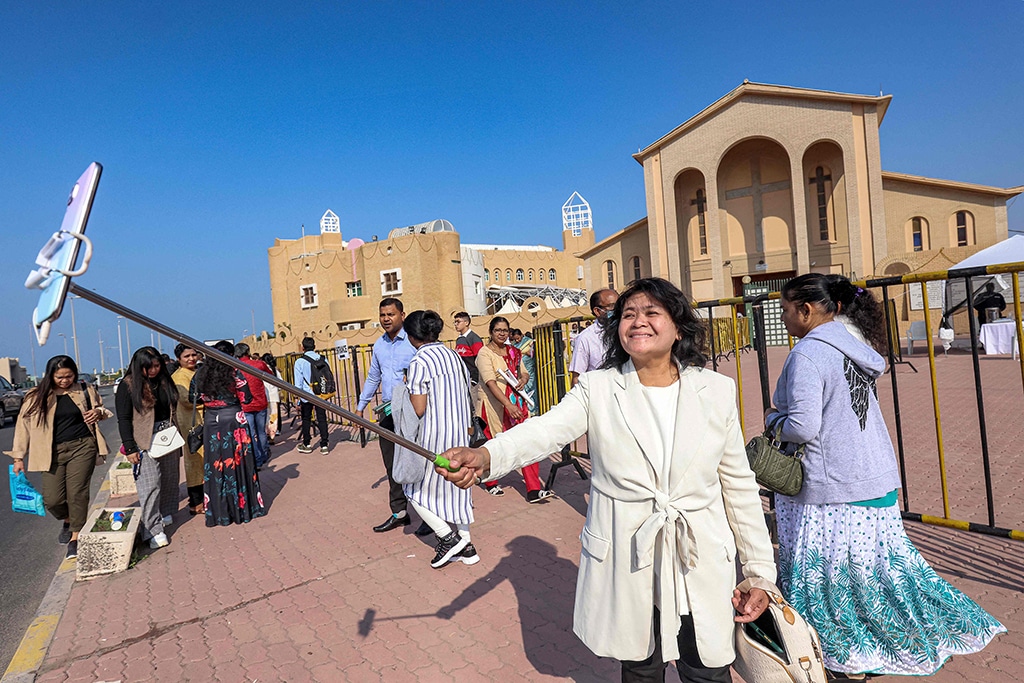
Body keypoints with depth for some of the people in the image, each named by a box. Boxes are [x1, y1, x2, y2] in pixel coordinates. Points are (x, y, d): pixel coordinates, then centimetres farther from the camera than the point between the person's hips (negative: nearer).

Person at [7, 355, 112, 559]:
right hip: (53, 452, 1)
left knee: (77, 493, -7)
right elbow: (24, 425, 7)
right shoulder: (36, 397, 2)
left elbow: (100, 409, 20)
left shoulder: (85, 390, 4)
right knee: (52, 499, -1)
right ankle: (68, 520, 33)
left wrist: (98, 413, -6)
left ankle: (75, 538, 6)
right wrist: (19, 457, 6)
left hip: (82, 447, -1)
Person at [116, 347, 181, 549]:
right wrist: (130, 448, -11)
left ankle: (166, 515, 29)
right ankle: (153, 529, -3)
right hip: (145, 441, -5)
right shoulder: (128, 386, -6)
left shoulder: (165, 382, 9)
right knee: (150, 484, -7)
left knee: (170, 479, 12)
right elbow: (123, 419, -7)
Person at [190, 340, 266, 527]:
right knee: (237, 463, 7)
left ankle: (218, 512, 16)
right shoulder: (234, 373, -9)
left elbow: (193, 398, 9)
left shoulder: (201, 374, 2)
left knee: (215, 466, 9)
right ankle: (243, 507, 16)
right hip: (233, 422, -3)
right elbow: (246, 399, -8)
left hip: (211, 423, 3)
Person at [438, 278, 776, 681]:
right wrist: (486, 456, -43)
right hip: (625, 565, 0)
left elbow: (739, 486, 4)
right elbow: (546, 430, -23)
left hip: (701, 568, 1)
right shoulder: (597, 389, -6)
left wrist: (759, 571, 6)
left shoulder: (717, 391, -1)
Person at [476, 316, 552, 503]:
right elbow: (490, 382, -22)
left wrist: (523, 379, -9)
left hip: (516, 403, 5)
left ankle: (534, 489, -1)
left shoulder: (513, 351, 9)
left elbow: (524, 372, 17)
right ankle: (491, 482, 34)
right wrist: (508, 404, -33)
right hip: (495, 404, -5)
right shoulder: (484, 353, -10)